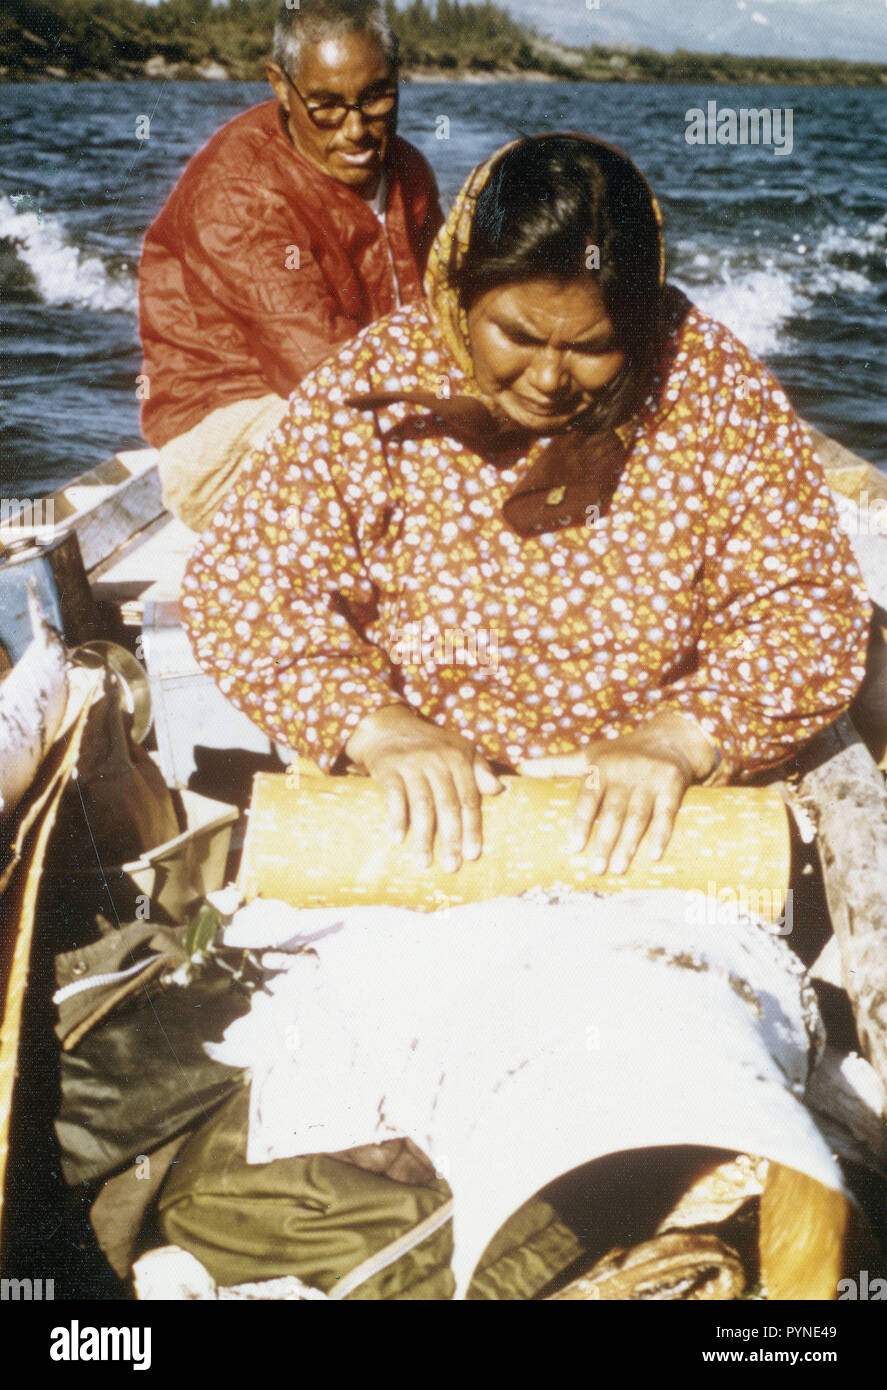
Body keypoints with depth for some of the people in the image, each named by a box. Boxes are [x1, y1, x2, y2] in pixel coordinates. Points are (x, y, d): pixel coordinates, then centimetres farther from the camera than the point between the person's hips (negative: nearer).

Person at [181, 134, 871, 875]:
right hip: (420, 821, 0)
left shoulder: (713, 386, -4)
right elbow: (239, 585, -6)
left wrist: (685, 737, -20)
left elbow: (813, 605, -3)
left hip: (650, 832, 1)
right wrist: (374, 723, -21)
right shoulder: (372, 390, -6)